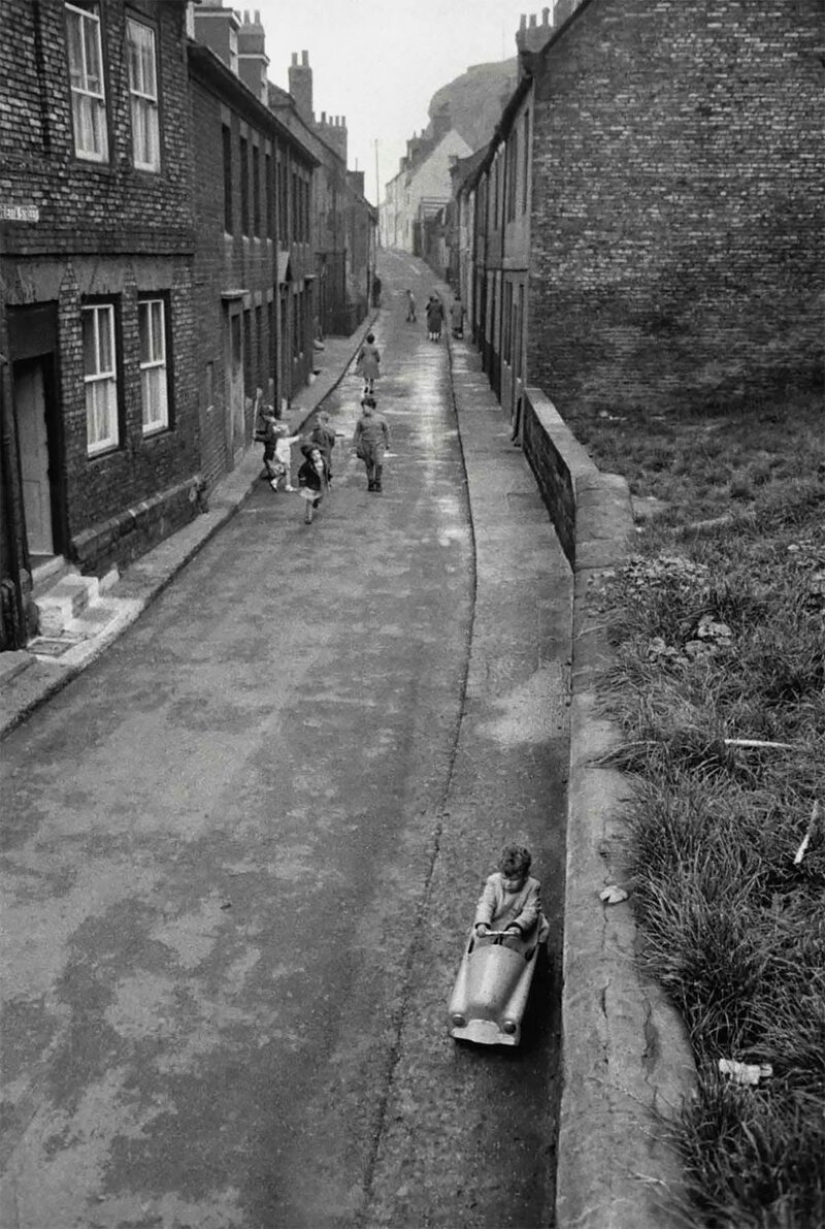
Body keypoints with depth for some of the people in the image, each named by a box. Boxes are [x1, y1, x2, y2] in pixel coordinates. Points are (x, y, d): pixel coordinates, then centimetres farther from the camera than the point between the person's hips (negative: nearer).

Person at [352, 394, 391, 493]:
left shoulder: (381, 418, -1)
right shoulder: (361, 420, 2)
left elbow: (386, 430, 10)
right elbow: (357, 433, 9)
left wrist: (387, 443, 13)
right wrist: (357, 446, 5)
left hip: (378, 444, -2)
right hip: (366, 445, 2)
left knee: (379, 464, -15)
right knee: (369, 465, 6)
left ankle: (378, 482, 5)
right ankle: (370, 483, 23)